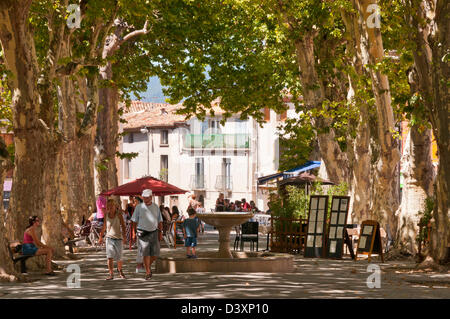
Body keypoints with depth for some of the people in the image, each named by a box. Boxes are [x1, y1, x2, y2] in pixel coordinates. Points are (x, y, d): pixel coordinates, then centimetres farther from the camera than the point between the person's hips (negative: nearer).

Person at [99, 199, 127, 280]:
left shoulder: (119, 215, -6)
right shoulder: (107, 215, 3)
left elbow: (123, 226, -9)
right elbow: (104, 227, 16)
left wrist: (124, 237, -21)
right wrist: (101, 237, 23)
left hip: (118, 238, -2)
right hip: (109, 238, 2)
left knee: (119, 258, 7)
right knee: (110, 257, -12)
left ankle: (119, 270, 35)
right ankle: (111, 274, -8)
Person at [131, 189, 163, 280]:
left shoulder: (156, 207, 9)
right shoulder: (139, 207, 2)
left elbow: (159, 221, 13)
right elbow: (134, 221, 5)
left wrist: (160, 232, 6)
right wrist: (134, 232, 0)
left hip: (154, 232, 2)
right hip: (143, 234, -2)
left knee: (155, 254, 1)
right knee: (146, 253, -6)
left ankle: (148, 265, 29)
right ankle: (148, 273, 0)